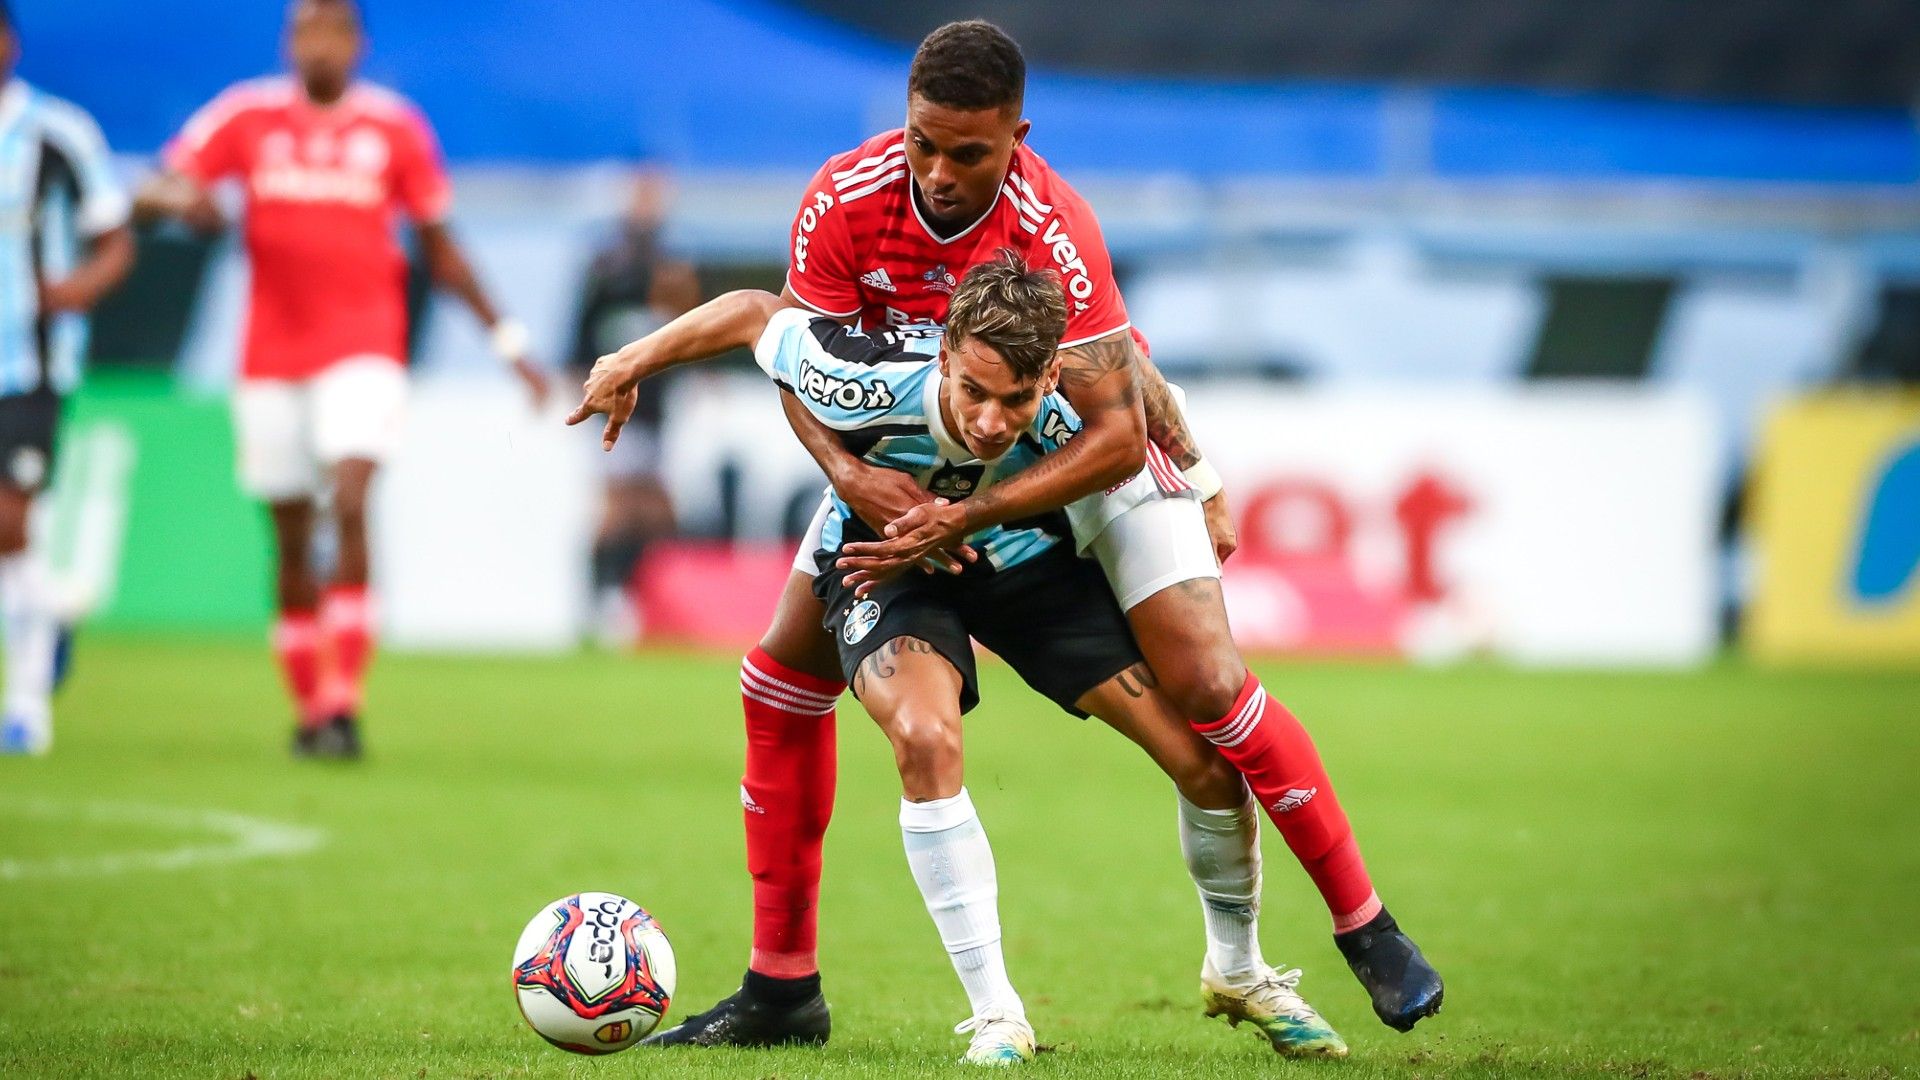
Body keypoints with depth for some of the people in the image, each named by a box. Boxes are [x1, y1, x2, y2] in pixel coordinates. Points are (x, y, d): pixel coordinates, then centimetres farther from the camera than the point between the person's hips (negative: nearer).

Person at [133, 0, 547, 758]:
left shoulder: (394, 127, 4)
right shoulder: (246, 118, 4)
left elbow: (440, 252, 12)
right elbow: (153, 193, 0)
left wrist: (505, 338, 9)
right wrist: (180, 200, -24)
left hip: (363, 348, -2)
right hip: (271, 358, 2)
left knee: (350, 504, -20)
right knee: (291, 538, 6)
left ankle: (341, 705, -21)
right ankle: (308, 709, 19)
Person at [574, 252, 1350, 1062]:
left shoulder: (1073, 425, -34)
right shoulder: (874, 385, -39)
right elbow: (755, 313, -21)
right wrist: (631, 362, -9)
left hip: (1026, 560, 2)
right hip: (886, 563, -2)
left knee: (1206, 758, -6)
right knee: (926, 737, -33)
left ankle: (1238, 972, 24)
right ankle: (995, 1014, -19)